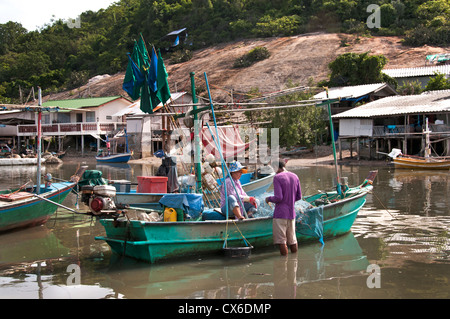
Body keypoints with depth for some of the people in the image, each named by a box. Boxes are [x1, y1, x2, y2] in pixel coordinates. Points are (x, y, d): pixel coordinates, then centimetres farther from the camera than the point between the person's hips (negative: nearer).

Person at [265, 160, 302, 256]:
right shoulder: (295, 176, 8)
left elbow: (278, 198, -18)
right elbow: (299, 196, 12)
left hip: (280, 213, -6)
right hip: (292, 212, 6)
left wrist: (269, 199, 1)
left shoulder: (277, 178, -11)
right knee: (292, 239, 14)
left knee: (280, 239, 0)